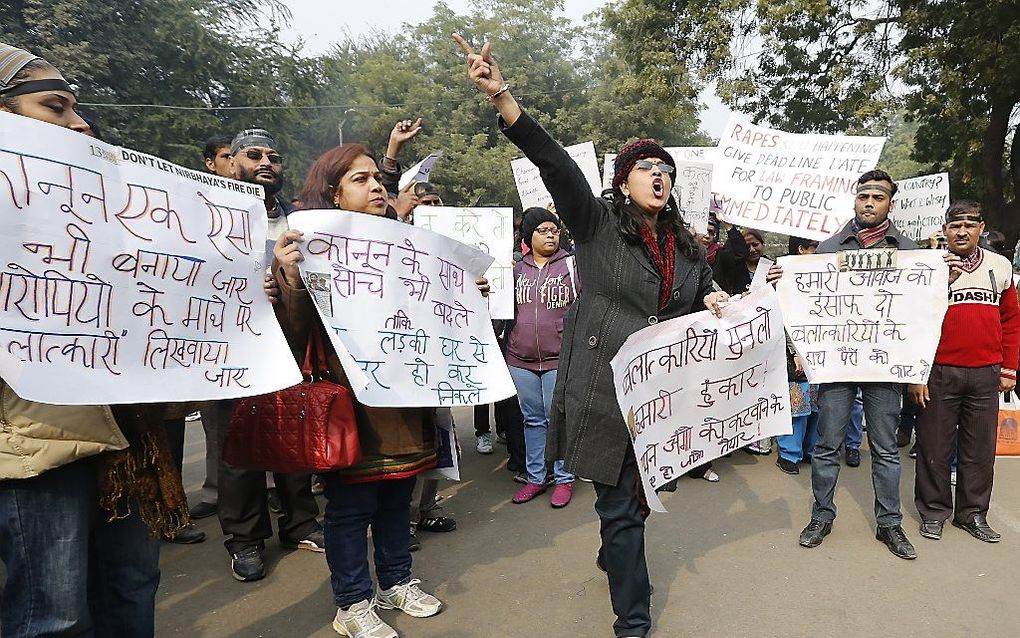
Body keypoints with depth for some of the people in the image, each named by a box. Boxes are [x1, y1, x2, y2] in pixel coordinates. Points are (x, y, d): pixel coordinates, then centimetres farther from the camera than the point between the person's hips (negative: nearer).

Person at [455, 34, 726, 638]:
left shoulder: (688, 247, 13)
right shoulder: (597, 222, -3)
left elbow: (702, 307, 23)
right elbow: (555, 162, -17)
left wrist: (714, 306, -2)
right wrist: (502, 96, -28)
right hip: (604, 388, -5)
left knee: (640, 495, 20)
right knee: (620, 505, 2)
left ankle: (616, 558, 50)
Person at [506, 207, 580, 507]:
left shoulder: (572, 264, -1)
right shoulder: (517, 268, 10)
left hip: (559, 359, -4)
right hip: (521, 359, 4)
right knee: (533, 419, 14)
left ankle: (564, 479, 19)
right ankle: (535, 477, 26)